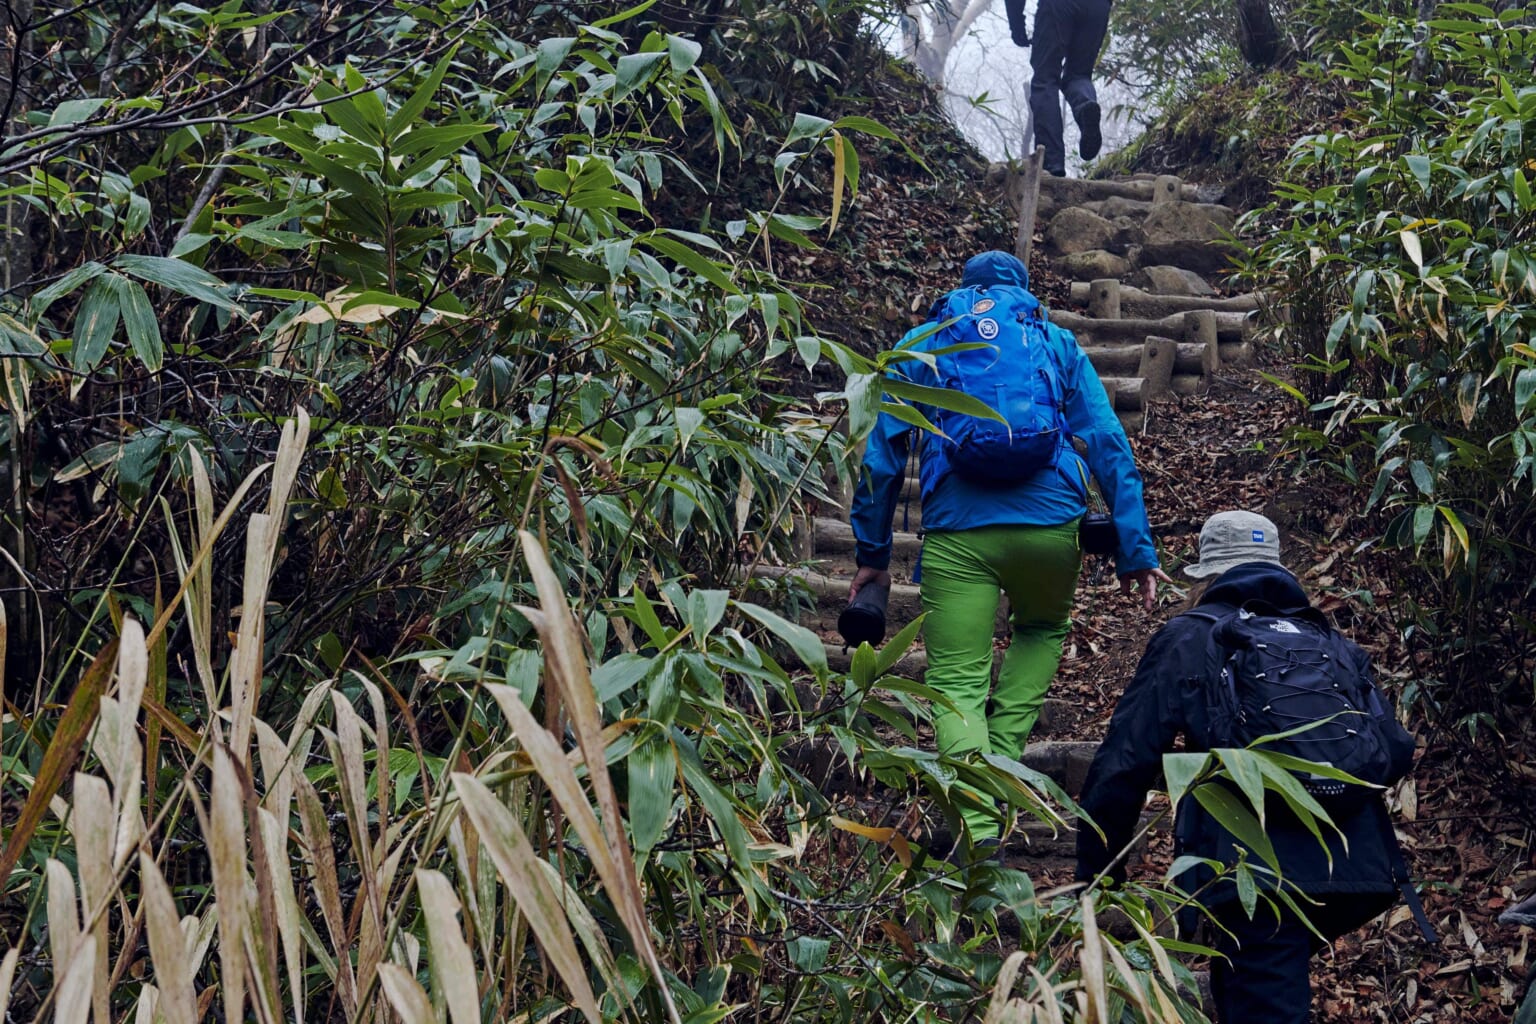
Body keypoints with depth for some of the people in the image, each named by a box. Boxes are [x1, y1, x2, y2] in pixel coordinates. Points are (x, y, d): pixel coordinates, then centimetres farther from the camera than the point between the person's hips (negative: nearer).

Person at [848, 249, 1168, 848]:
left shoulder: (922, 344, 19)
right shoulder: (1057, 343, 20)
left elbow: (882, 451, 12)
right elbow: (1109, 445, 10)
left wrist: (872, 553, 16)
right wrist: (1136, 551, 8)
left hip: (956, 529, -1)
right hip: (1051, 524, 1)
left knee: (956, 682, 3)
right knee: (1042, 629, 30)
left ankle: (978, 832, -17)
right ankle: (1003, 758, 14)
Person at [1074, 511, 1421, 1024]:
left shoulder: (1188, 637, 9)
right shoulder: (1336, 644, 21)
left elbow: (1125, 760, 4)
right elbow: (1395, 751, 16)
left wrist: (1096, 871, 12)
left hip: (1259, 871, -5)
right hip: (1357, 870, 6)